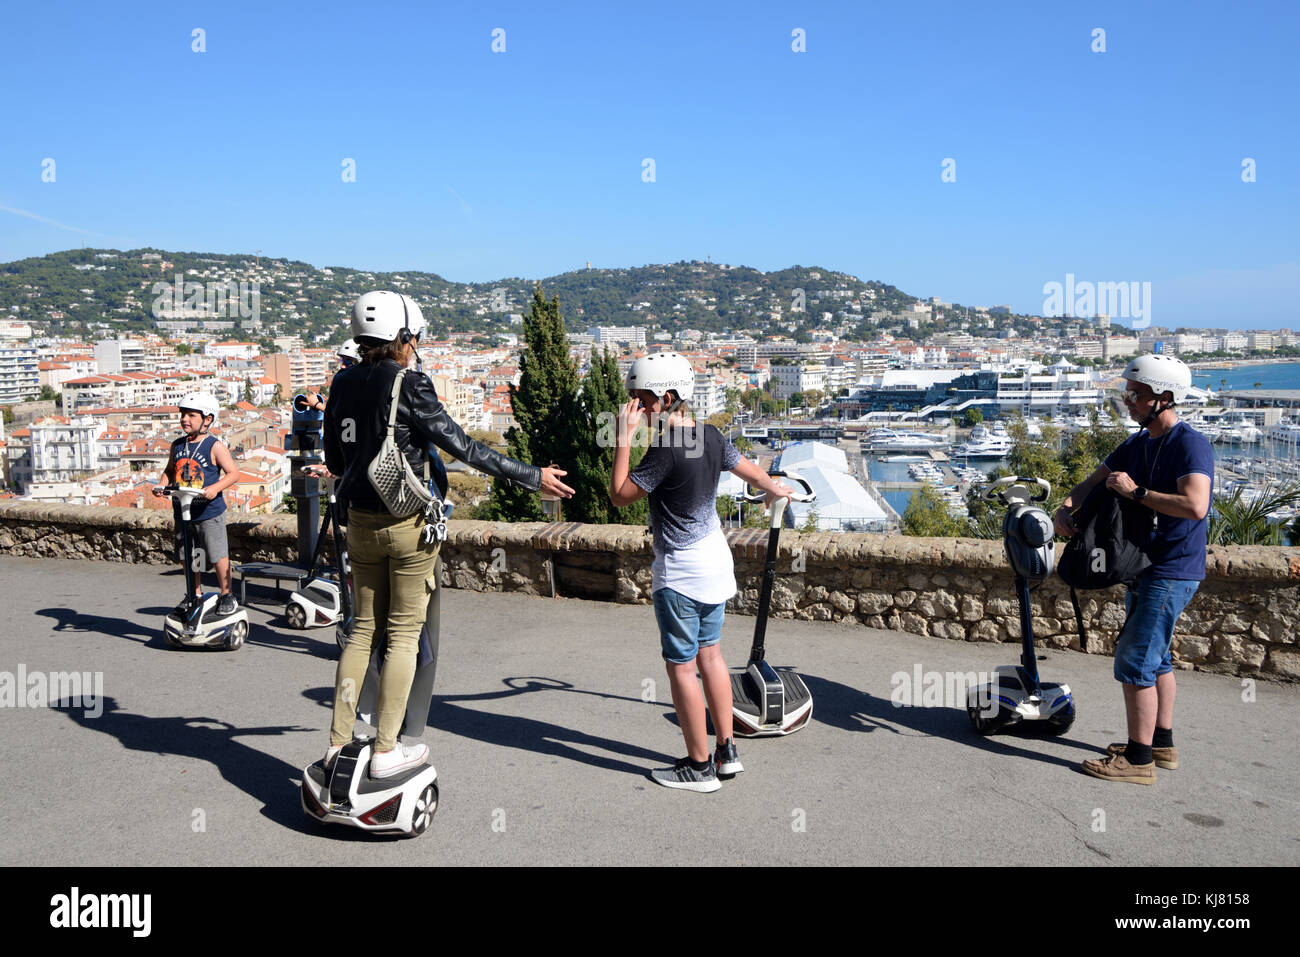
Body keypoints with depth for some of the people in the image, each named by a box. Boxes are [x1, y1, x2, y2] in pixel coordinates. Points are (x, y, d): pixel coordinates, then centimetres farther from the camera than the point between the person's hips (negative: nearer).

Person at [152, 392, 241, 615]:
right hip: (182, 512, 6)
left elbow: (233, 473, -11)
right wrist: (162, 485, -1)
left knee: (218, 556, -1)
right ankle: (195, 594, 29)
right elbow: (170, 470, 19)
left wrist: (215, 488, -26)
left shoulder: (214, 447, -9)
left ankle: (227, 595, 14)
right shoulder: (177, 445, 8)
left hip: (209, 513, -6)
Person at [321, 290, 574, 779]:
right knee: (404, 634, 5)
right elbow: (465, 448, -15)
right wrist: (534, 476, -8)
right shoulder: (409, 388, -16)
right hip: (408, 524, -6)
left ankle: (338, 740, 20)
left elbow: (334, 461, 12)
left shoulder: (342, 385, 3)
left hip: (361, 522, 6)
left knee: (363, 627, 17)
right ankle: (386, 751, 11)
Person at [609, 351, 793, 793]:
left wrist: (623, 439, -14)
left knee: (681, 666, 3)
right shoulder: (711, 437, 2)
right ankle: (727, 751, 26)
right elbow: (752, 471, 16)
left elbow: (620, 495, -17)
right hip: (715, 559, 9)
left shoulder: (666, 450, -23)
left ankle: (700, 767, 12)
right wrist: (776, 488, 37)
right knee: (710, 654, 18)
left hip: (680, 573, -9)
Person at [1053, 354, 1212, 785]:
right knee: (1154, 656, 18)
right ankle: (1162, 744, 31)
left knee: (1135, 661, -8)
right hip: (1146, 567, 10)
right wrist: (1066, 507, -5)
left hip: (1171, 573, -10)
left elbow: (1195, 506, -32)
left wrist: (1136, 491, -24)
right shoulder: (1139, 444, 11)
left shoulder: (1190, 445, -18)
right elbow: (1095, 481, 15)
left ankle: (1138, 759, 1)